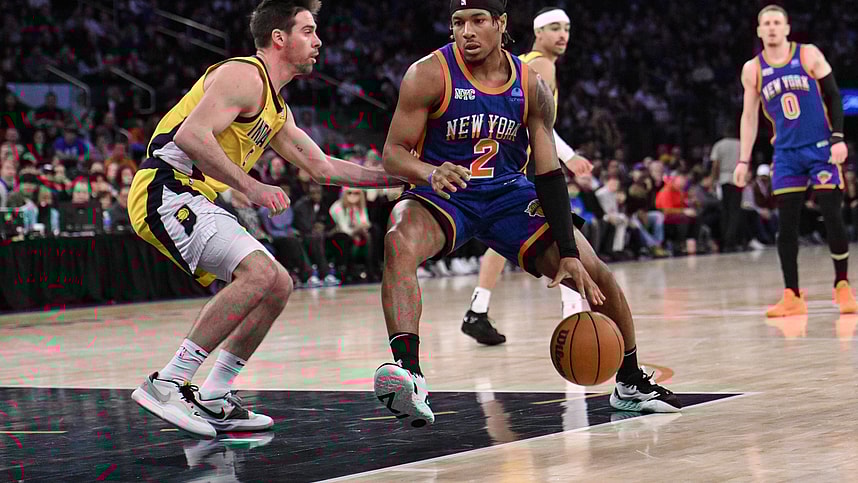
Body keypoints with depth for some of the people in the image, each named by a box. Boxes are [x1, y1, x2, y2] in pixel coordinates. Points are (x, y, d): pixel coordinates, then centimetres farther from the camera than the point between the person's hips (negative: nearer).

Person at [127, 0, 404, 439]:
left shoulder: (276, 109, 22)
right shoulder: (244, 75, -10)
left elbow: (322, 167, 27)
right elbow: (191, 135, -22)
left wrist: (401, 176, 23)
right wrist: (251, 187, -22)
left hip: (196, 201, 10)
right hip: (166, 190, -10)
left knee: (278, 286, 7)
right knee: (258, 273, -24)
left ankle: (213, 401, 9)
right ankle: (167, 385, -21)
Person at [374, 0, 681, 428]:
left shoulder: (531, 86, -6)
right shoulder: (429, 75, -15)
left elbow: (549, 173, -6)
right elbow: (393, 152, -14)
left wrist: (569, 253, -13)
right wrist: (429, 173, -38)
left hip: (510, 195, 3)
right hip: (442, 195, -3)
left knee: (594, 275, -5)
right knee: (399, 244, -37)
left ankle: (630, 383, 18)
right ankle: (407, 373, -46)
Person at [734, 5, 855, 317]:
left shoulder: (809, 55, -3)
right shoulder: (752, 70, 3)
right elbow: (749, 116, 9)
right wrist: (744, 160, 4)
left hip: (821, 148, -2)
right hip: (786, 153, 2)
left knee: (832, 217, -7)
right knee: (786, 225, -2)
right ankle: (792, 296, 4)